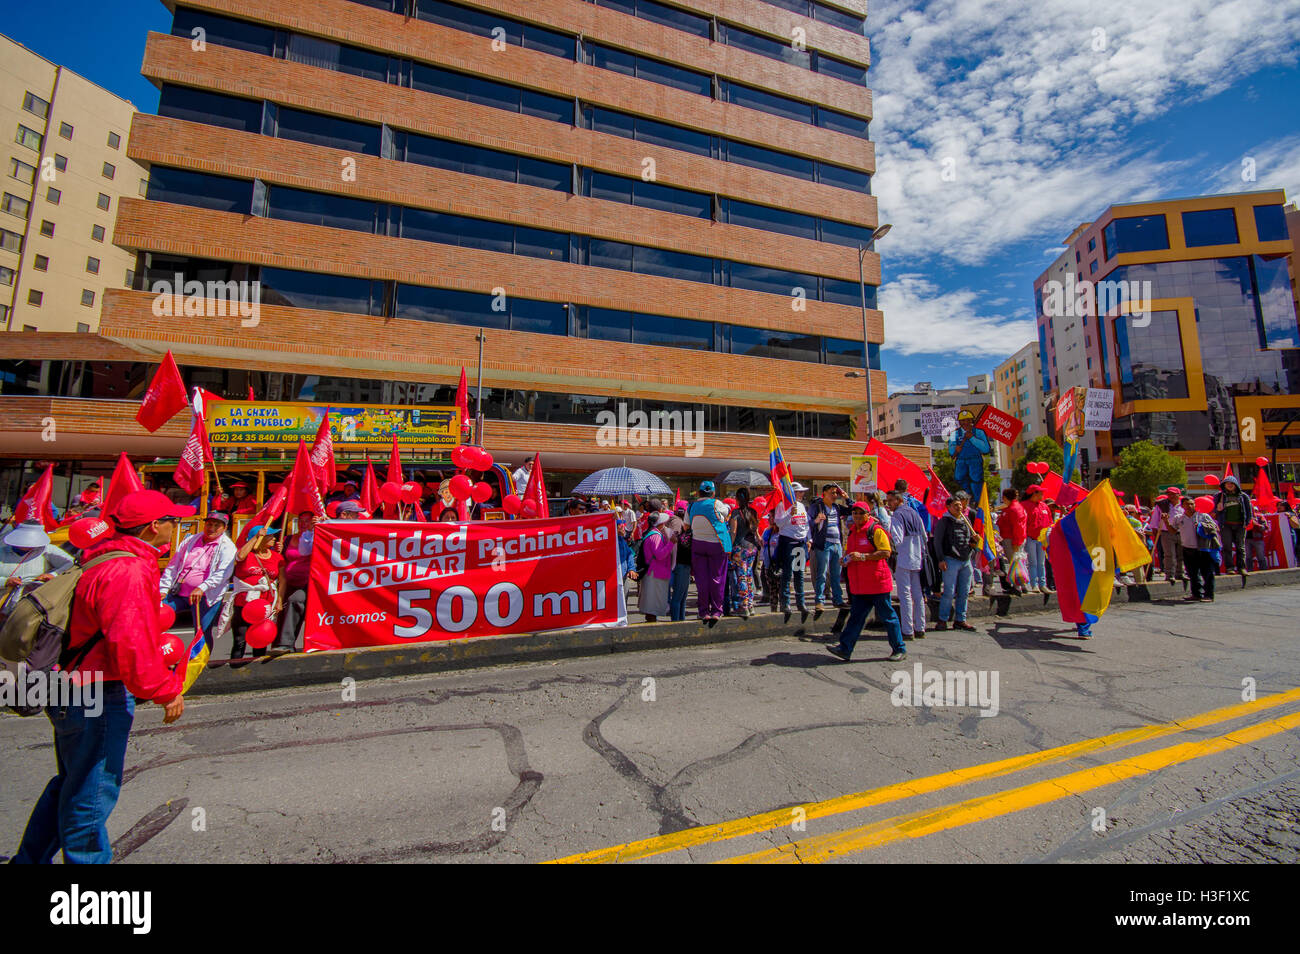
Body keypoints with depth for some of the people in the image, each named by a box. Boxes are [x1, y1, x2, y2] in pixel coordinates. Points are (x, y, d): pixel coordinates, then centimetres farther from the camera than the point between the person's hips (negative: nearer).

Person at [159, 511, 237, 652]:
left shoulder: (227, 546, -4)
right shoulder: (190, 540, 12)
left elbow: (223, 573, -17)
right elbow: (173, 565, 17)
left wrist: (201, 588, -28)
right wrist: (163, 590, 11)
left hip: (206, 597, -5)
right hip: (179, 593, 5)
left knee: (202, 633, -4)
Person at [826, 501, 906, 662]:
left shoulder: (876, 530, -9)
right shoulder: (852, 531, 14)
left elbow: (886, 552, -17)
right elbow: (849, 550, 28)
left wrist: (862, 556, -23)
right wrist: (846, 557, 5)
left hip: (877, 582, -7)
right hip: (859, 585, 7)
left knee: (887, 616, 5)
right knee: (856, 616, 7)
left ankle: (900, 649, 19)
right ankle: (845, 649, 6)